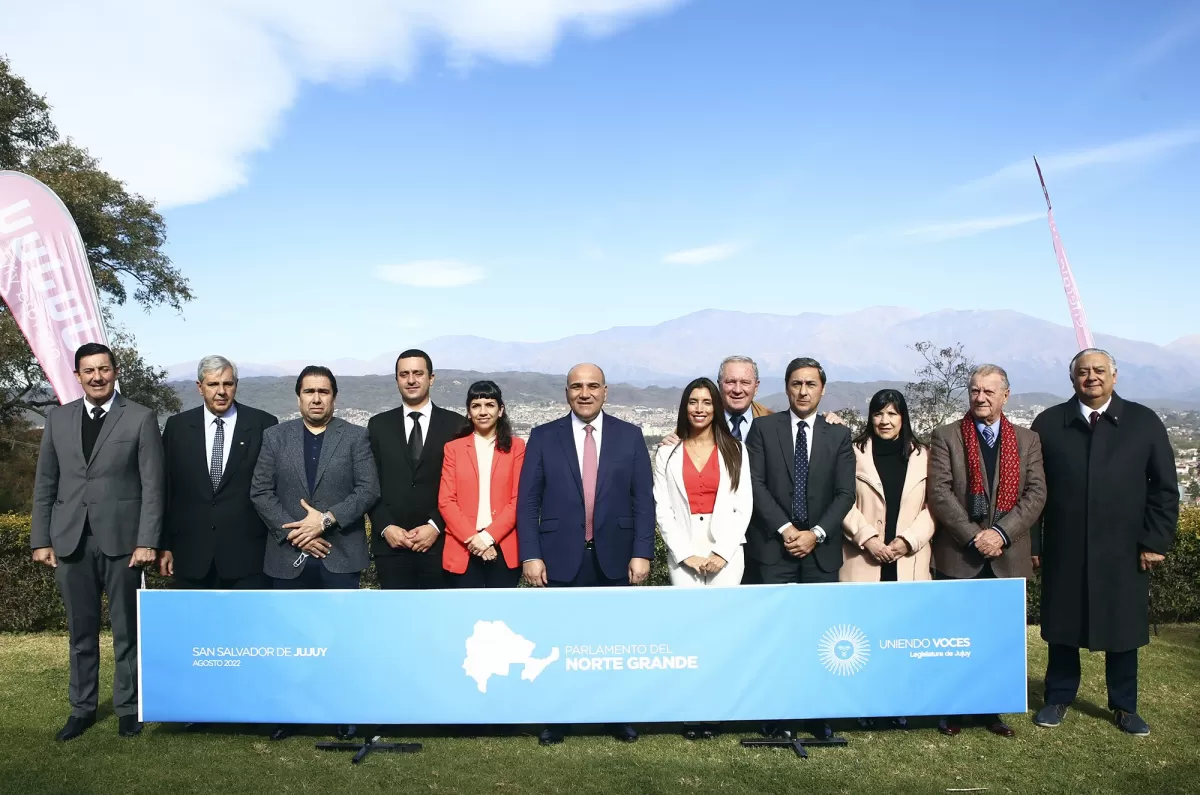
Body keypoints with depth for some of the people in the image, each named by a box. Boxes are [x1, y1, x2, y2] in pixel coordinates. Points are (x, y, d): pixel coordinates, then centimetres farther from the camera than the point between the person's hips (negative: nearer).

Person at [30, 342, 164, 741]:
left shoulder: (141, 418, -3)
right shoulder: (58, 419, 9)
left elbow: (152, 484, -6)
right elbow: (45, 483, 11)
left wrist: (147, 541, -11)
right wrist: (41, 539, 5)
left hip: (121, 539, -3)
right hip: (70, 539, 3)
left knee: (126, 628, 6)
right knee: (80, 630, 12)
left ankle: (128, 707, 19)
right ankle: (82, 708, 25)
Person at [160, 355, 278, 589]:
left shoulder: (263, 425, -2)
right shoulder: (177, 426, 5)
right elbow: (166, 490, 8)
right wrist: (165, 545, 6)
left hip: (247, 554, -2)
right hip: (191, 555, 3)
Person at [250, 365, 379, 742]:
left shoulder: (355, 437, 4)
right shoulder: (275, 436, 8)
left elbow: (368, 490, -4)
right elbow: (261, 492, 2)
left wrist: (326, 519, -15)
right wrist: (295, 533, -9)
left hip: (341, 554, -1)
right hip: (289, 555, 2)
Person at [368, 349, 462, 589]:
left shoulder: (455, 424, 3)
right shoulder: (378, 425, 9)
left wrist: (436, 526, -10)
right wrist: (385, 527, -7)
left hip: (440, 542, -1)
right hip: (391, 543, 1)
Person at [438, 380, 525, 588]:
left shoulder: (516, 446, 6)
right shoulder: (453, 448, 8)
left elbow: (519, 500, -1)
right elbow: (446, 501, 2)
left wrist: (489, 536, -11)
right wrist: (472, 538, -10)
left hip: (504, 548, 0)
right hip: (463, 550, 1)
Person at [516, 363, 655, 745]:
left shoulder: (630, 435, 4)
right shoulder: (543, 437, 2)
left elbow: (644, 499, 2)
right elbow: (527, 501, 1)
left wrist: (642, 553, -4)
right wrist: (530, 555, -7)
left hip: (614, 558, 1)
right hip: (561, 557, 0)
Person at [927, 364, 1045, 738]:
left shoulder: (1027, 440, 9)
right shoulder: (945, 437, 1)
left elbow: (1036, 494, 0)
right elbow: (939, 493, -8)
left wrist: (1001, 533, -13)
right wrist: (973, 537, -15)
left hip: (1007, 557, 2)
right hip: (958, 556, -2)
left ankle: (990, 709, 22)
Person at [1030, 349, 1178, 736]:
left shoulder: (1145, 422, 2)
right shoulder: (1048, 423, 1)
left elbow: (1165, 488, 3)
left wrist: (1156, 541, -4)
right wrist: (1032, 543, -2)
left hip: (1124, 552, 0)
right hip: (1064, 550, 0)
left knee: (1123, 628, 10)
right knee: (1062, 626, 10)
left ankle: (1124, 707, 27)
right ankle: (1059, 698, 26)